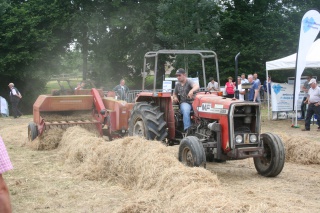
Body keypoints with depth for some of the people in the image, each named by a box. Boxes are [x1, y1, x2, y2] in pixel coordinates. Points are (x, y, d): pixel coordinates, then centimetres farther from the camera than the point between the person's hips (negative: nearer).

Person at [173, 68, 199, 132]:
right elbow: (174, 94, 31)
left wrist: (191, 91, -46)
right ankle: (187, 129, -45)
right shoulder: (177, 85, 16)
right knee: (186, 110, -35)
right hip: (184, 103, 2)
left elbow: (197, 86, -23)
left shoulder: (189, 82, -2)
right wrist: (175, 97, 5)